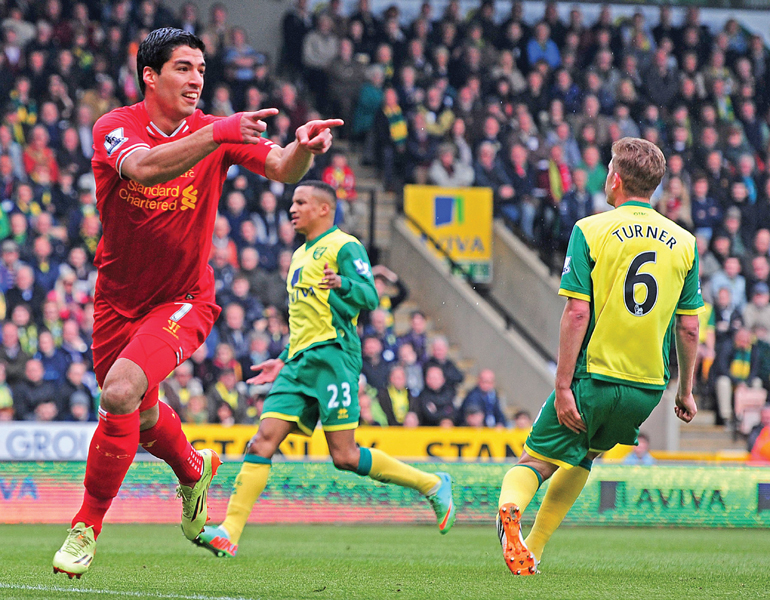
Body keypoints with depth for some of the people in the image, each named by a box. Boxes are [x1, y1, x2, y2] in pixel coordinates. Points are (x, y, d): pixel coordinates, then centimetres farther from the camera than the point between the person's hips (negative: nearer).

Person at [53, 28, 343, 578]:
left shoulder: (217, 132, -7)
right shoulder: (114, 128, -13)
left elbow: (281, 168, -19)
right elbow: (144, 167, -35)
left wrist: (304, 148, -43)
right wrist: (216, 135, -46)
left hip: (184, 299, -2)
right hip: (118, 300, 2)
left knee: (121, 390, -26)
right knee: (139, 415, 18)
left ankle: (86, 528, -12)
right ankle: (194, 470, 54)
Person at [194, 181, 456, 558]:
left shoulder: (344, 247, -1)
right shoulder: (300, 255, 25)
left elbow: (370, 297, -12)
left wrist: (342, 284, -32)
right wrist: (284, 361, 29)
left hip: (333, 355, -8)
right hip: (300, 362, 8)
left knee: (345, 457, -11)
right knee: (262, 442, -6)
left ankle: (432, 485, 5)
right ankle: (229, 533, -12)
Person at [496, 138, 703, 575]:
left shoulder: (591, 230, -5)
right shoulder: (684, 242, 5)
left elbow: (577, 314, -12)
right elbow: (689, 328, 6)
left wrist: (563, 386, -10)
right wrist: (686, 391, 16)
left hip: (594, 376, -4)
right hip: (648, 387, 4)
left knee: (536, 461, 3)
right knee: (581, 458, 26)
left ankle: (511, 506, -32)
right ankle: (533, 551, 25)